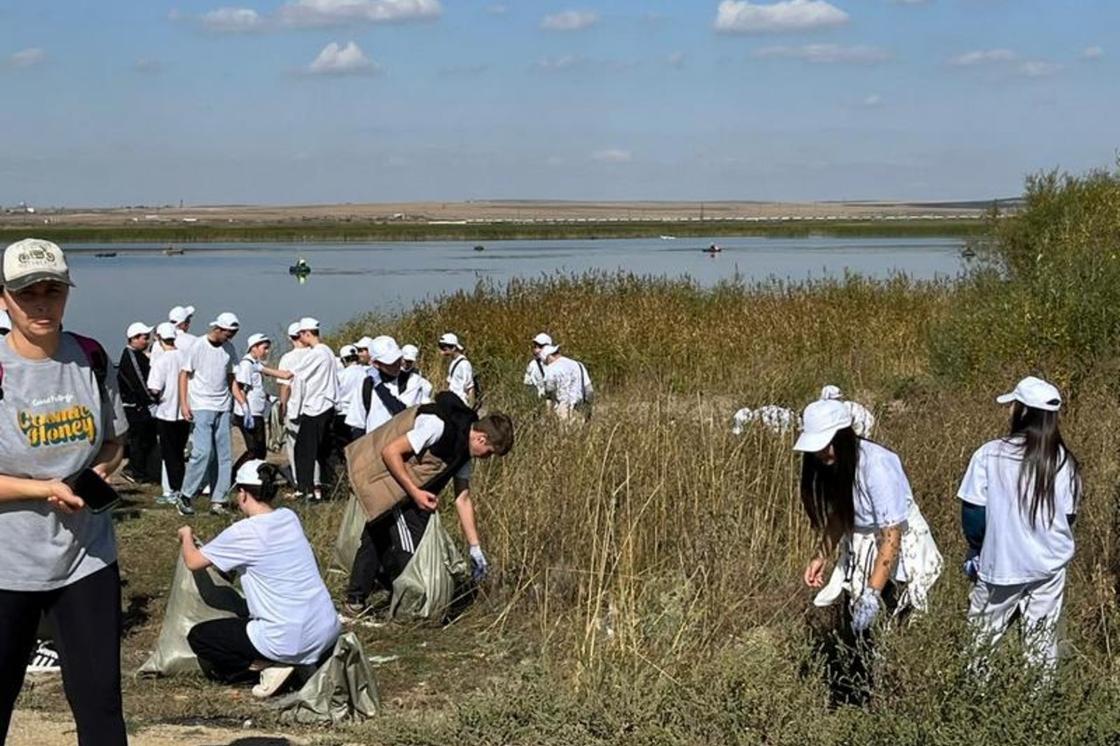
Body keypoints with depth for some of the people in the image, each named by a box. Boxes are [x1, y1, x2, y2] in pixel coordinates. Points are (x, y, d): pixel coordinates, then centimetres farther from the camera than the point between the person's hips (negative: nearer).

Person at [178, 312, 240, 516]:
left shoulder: (229, 349, 9)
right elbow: (184, 374, -3)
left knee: (224, 455, 3)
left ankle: (218, 500, 8)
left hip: (223, 409, 6)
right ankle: (186, 497, -4)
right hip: (201, 407, -6)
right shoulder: (197, 347, -6)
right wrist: (183, 404, -11)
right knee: (202, 452, -15)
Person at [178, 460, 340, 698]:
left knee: (197, 636, 10)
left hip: (289, 640, -7)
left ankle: (266, 665, -2)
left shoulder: (243, 533, -11)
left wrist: (186, 536, 21)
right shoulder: (289, 518, 7)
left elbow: (193, 562, 1)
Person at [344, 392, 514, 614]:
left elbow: (463, 498, 7)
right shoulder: (438, 426, -27)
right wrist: (415, 493, -25)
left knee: (376, 539, 19)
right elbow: (390, 451, -26)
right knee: (409, 549, -11)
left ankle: (355, 600, 31)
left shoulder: (463, 448, 2)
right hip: (385, 476, -10)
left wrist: (475, 548, 6)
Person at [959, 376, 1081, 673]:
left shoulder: (989, 454, -15)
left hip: (1001, 565, -2)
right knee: (1042, 644, 13)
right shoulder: (1063, 461, -6)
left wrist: (977, 549, 10)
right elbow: (1069, 515, 5)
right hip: (1050, 565, 3)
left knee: (980, 642, 12)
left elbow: (973, 513, -8)